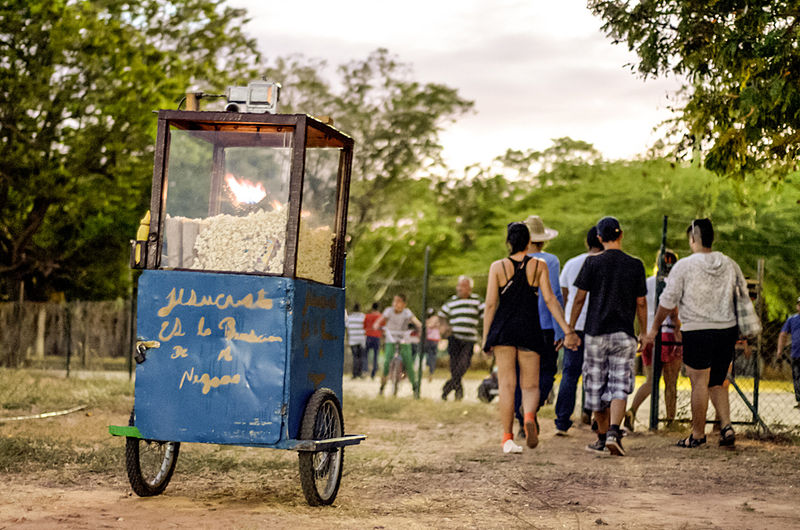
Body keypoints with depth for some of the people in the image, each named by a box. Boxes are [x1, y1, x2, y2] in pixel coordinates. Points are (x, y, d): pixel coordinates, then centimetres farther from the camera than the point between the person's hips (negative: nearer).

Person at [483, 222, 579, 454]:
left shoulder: (497, 267, 1)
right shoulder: (539, 265, 2)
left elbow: (490, 304, -2)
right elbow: (550, 300, -3)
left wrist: (486, 337, 3)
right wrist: (567, 330, -2)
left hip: (503, 330, 0)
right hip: (530, 330, 0)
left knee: (507, 384, 1)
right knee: (530, 386, 8)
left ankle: (507, 438, -6)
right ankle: (529, 418, -24)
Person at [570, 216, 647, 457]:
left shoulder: (592, 262, -2)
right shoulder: (635, 265, 1)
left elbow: (579, 298, -2)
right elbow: (641, 303, 5)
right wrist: (644, 333, 17)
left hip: (596, 332, 0)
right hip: (624, 334, 0)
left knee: (596, 386, 11)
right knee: (619, 387, -1)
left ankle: (602, 436, 20)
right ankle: (613, 432, -22)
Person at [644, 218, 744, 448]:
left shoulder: (684, 266, -8)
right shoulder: (730, 265, 7)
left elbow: (668, 301, -5)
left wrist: (654, 328, 6)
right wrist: (741, 332, 27)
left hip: (697, 332, -5)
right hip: (727, 330, 5)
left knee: (700, 383, 2)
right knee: (717, 382, 17)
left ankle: (698, 434, 10)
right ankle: (726, 426, 3)